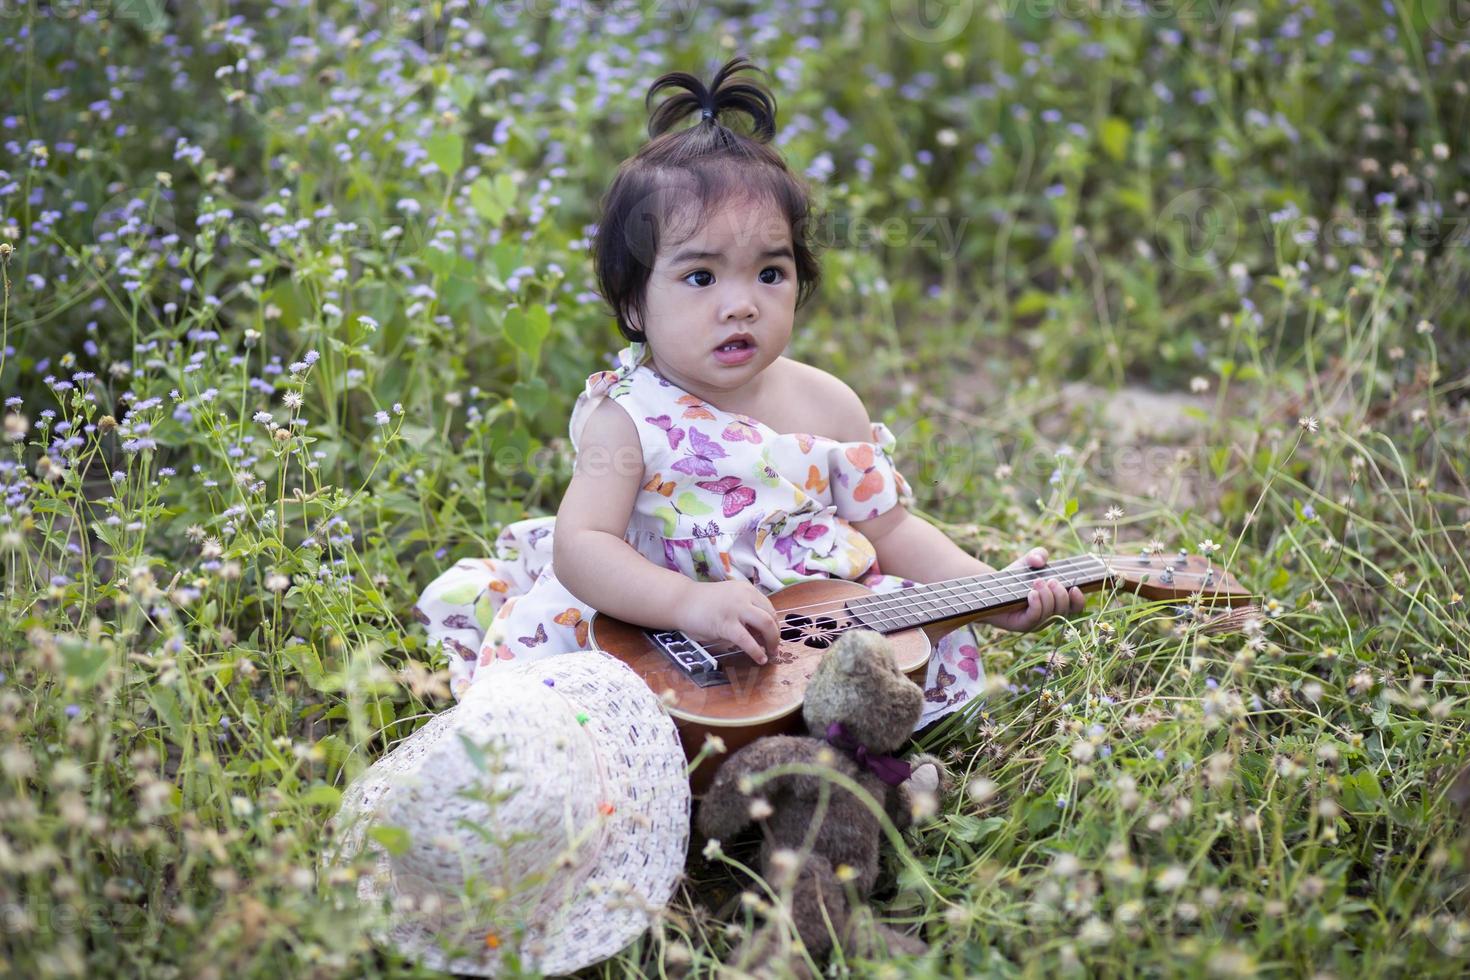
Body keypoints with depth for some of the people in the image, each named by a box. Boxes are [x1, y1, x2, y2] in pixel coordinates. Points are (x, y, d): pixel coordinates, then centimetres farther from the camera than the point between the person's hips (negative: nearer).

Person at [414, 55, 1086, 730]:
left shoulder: (828, 407, 2)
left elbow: (888, 528, 10)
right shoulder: (629, 418, -11)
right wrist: (689, 604, -38)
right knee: (548, 615, -25)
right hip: (661, 639, -3)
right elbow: (580, 544, -22)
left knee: (944, 647, -15)